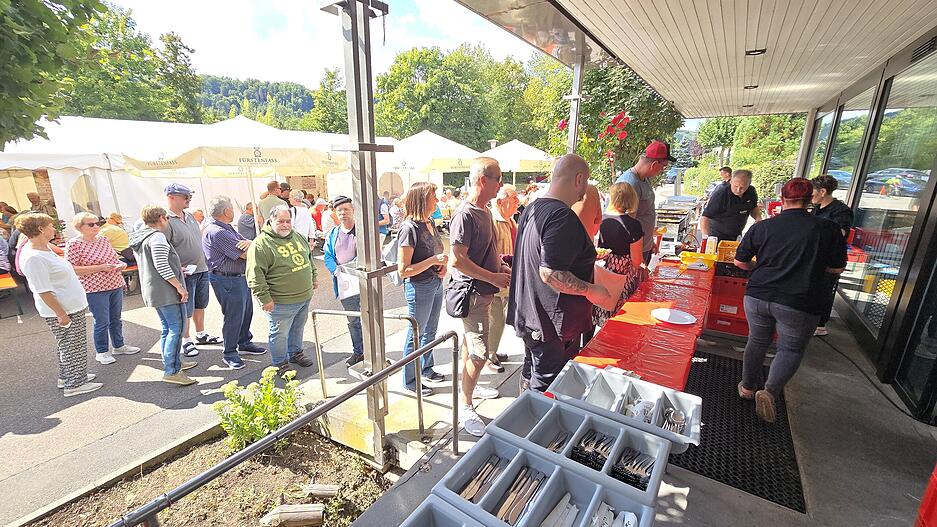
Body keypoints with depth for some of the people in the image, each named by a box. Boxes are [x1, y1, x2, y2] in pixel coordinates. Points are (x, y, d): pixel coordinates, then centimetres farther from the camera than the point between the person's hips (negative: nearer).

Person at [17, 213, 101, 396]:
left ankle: (66, 377, 36)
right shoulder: (33, 257, -23)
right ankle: (75, 384, 15)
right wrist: (61, 314, -20)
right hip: (63, 310, -10)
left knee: (66, 346, 21)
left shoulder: (44, 248, 6)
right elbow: (43, 291, -23)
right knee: (72, 347, 2)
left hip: (72, 306, 10)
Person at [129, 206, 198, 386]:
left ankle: (174, 362, 28)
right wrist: (180, 286, -18)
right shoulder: (157, 237, -16)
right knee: (176, 328, -7)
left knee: (167, 328, 18)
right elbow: (161, 266, -23)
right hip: (166, 291, -10)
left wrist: (175, 269, 27)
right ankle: (171, 371, -7)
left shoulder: (139, 238, 15)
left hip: (152, 290, 10)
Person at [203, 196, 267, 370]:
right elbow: (245, 254, -23)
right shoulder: (216, 232, -21)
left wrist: (249, 243, -17)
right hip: (227, 281, -10)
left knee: (247, 311, 19)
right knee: (234, 316, 0)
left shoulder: (227, 229, 13)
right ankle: (229, 354, 17)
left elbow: (244, 244, 8)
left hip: (240, 277, 10)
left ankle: (245, 343, 36)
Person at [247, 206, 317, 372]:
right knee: (280, 334, 8)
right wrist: (264, 298, -19)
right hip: (281, 302, -7)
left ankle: (295, 353, 42)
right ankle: (281, 364, 25)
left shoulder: (298, 236, 9)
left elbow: (308, 258, 23)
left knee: (298, 328, 23)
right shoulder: (261, 244, -15)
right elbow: (255, 274, -17)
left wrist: (313, 277, 22)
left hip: (305, 297, 7)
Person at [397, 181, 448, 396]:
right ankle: (410, 381, 27)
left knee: (430, 330, 22)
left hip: (436, 284, 8)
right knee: (415, 335, 8)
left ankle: (426, 369, 43)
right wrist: (433, 260, -26)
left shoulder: (430, 223, 4)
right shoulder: (409, 228, -20)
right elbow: (403, 271, -22)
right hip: (419, 287, -8)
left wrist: (442, 265, -1)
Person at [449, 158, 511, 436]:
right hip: (471, 292, -10)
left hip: (483, 291, 10)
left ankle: (469, 386, 42)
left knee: (471, 342, 23)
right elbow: (457, 259, -26)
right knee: (480, 352, -5)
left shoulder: (484, 211, 10)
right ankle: (465, 407, 13)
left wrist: (501, 267, 9)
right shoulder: (465, 214, -20)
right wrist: (494, 278, -22)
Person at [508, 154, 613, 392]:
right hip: (552, 323, -10)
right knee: (547, 389, 6)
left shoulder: (531, 209, 8)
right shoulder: (562, 217, -23)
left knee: (531, 373, 27)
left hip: (527, 315, 10)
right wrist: (591, 290, -17)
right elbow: (550, 273, -29)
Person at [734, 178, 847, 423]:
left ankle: (748, 386, 33)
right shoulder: (827, 229, -6)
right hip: (798, 304, -2)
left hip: (757, 296, 2)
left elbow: (740, 261, 6)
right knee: (790, 350, 15)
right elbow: (837, 268, 2)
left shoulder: (762, 226, 0)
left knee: (757, 341, 19)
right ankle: (770, 391, -3)